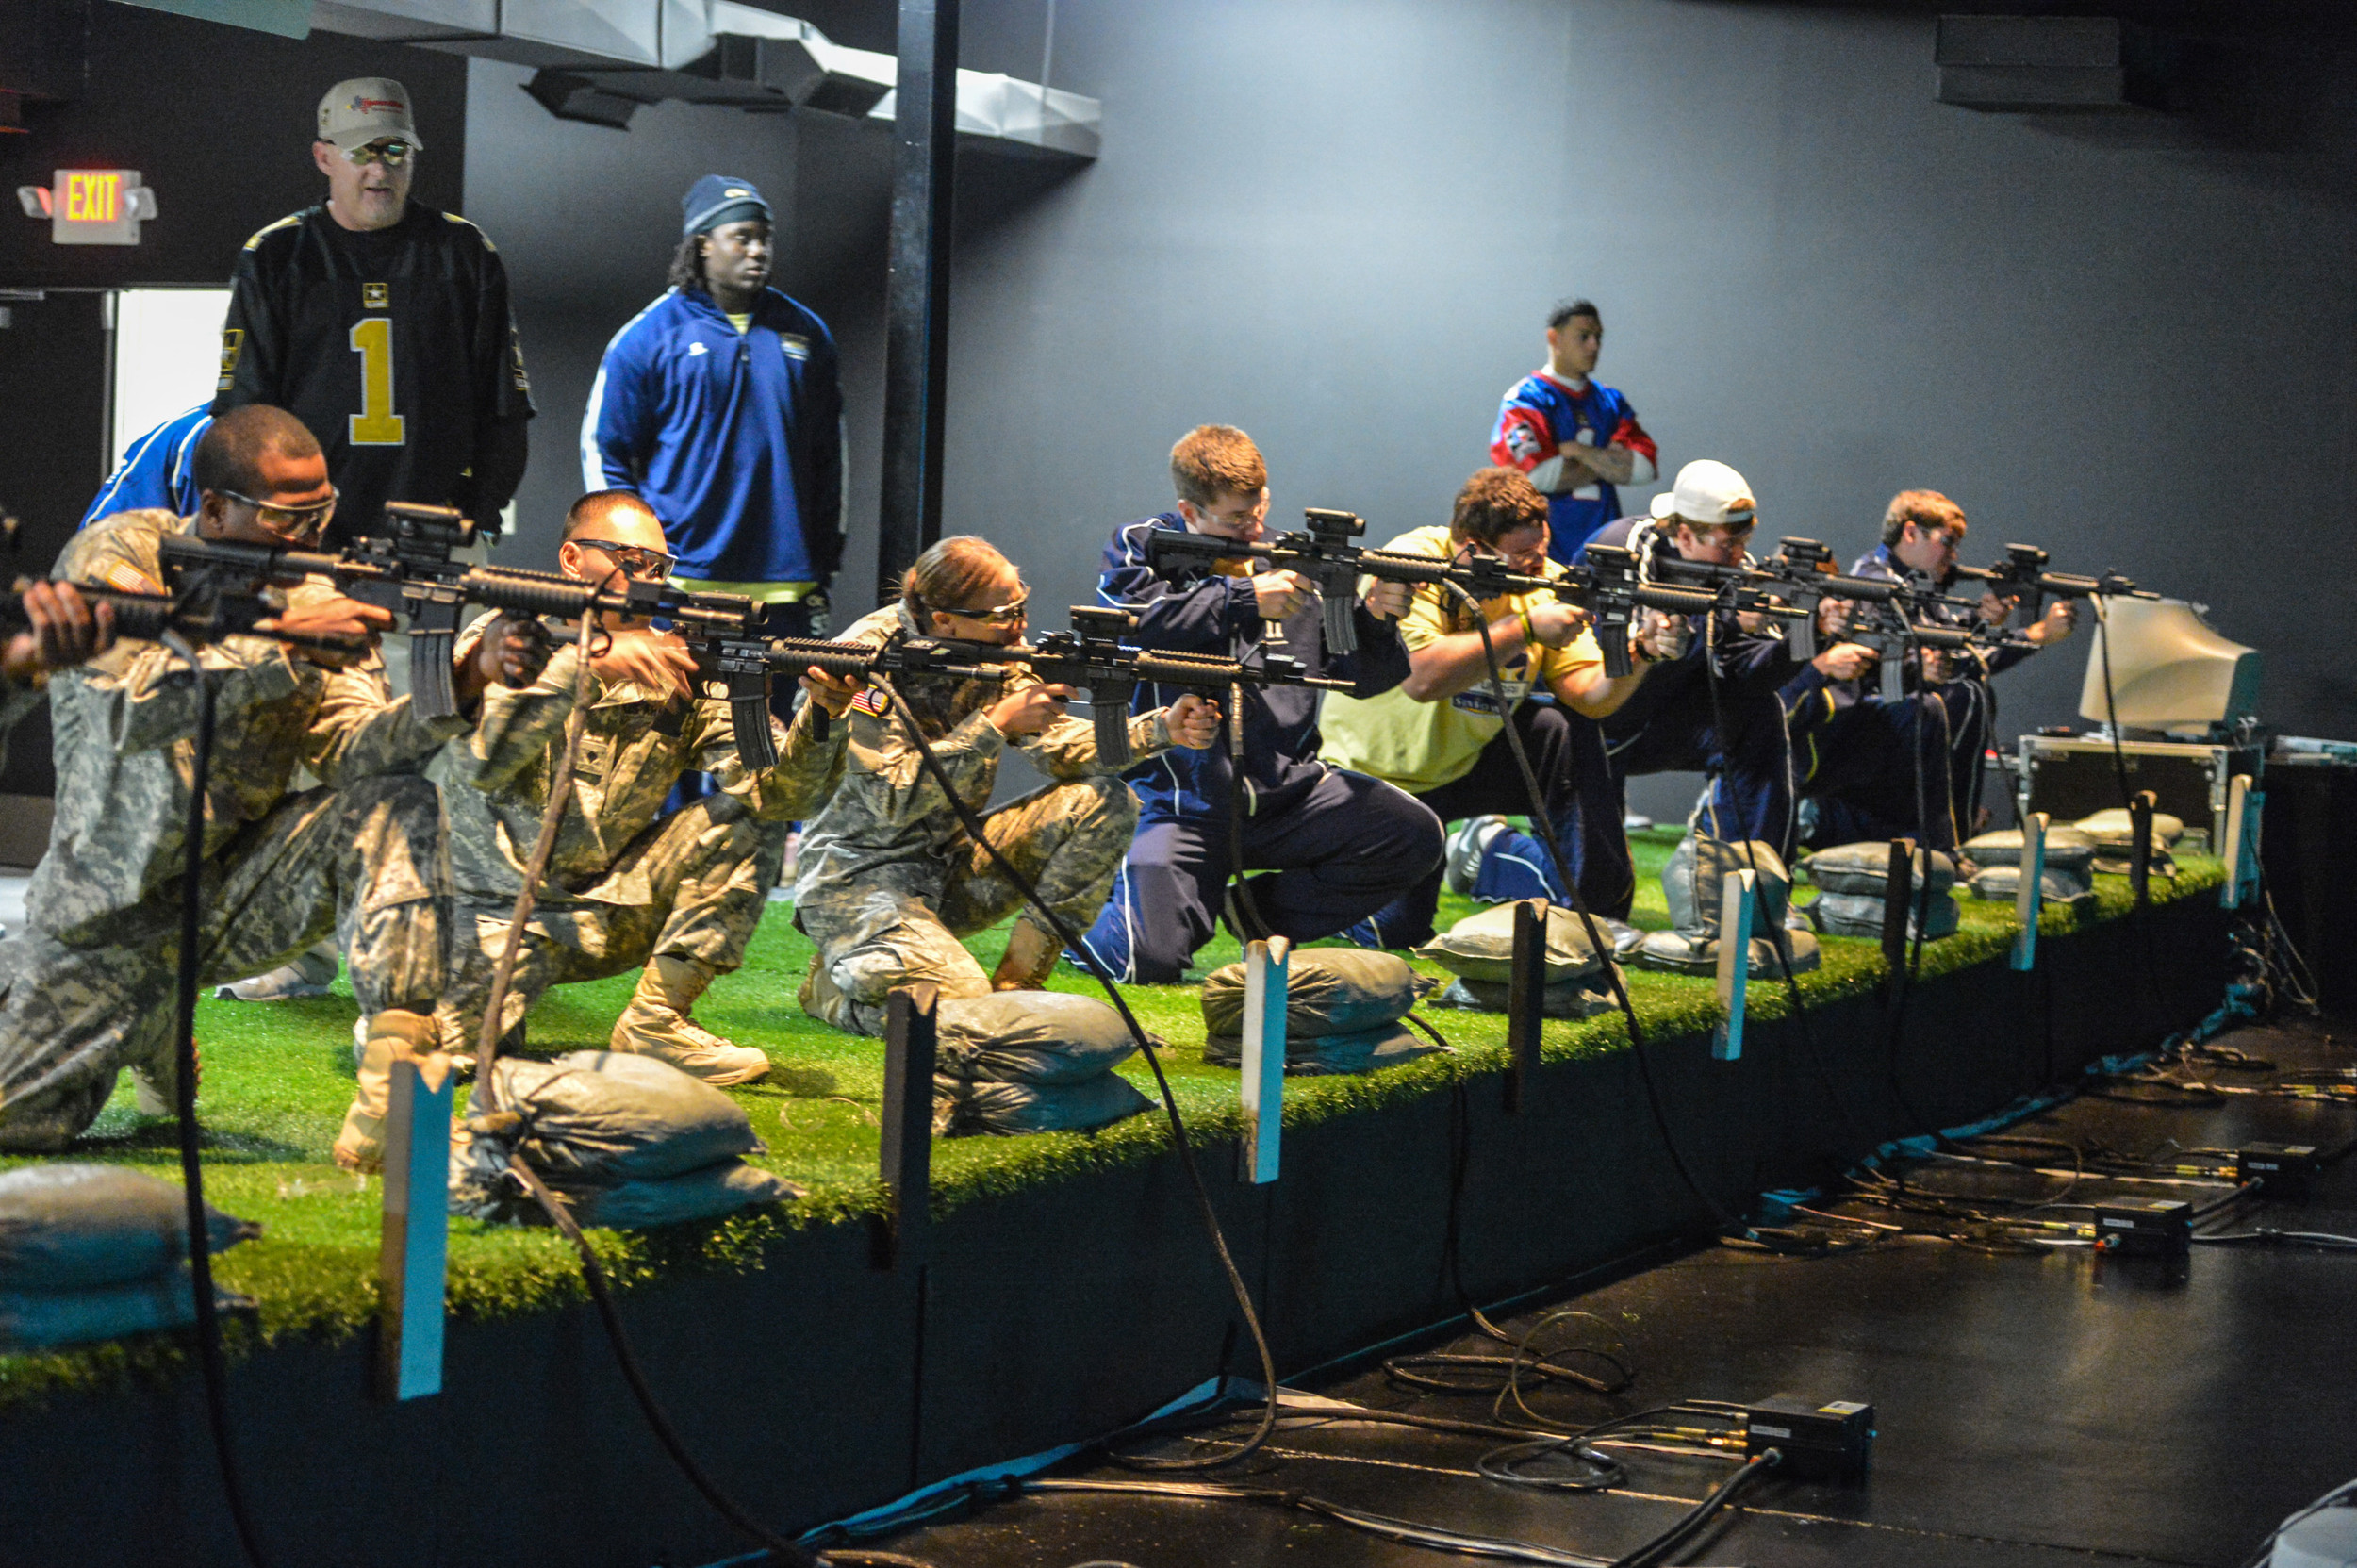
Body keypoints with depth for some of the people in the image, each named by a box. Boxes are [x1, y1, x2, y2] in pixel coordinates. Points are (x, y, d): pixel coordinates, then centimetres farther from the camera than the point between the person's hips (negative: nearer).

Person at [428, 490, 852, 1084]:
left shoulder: (679, 668, -1)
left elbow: (775, 792, -13)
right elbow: (479, 764, -29)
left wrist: (821, 715, -33)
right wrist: (587, 662, -36)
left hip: (602, 913, 4)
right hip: (496, 908, -4)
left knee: (747, 817, -12)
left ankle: (657, 1020, -8)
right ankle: (488, 996, 11)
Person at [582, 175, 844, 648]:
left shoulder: (805, 334, 12)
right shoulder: (648, 336, 2)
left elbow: (829, 458, 18)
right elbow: (603, 452, 4)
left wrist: (821, 573, 14)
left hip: (785, 593, 3)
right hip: (679, 590, -3)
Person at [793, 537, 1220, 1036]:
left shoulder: (991, 655, -1)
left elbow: (1060, 743, -3)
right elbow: (893, 798, -28)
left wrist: (1161, 731, -19)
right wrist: (996, 724, -31)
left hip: (948, 863, 7)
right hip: (860, 878, -7)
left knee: (1105, 800, -8)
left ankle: (1015, 989, -6)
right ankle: (833, 980, 3)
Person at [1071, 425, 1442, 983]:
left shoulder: (1293, 563, 10)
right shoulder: (1142, 548, 3)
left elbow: (1355, 676, 10)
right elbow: (1125, 625, -20)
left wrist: (1374, 620, -11)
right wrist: (1243, 597, -20)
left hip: (1286, 790, 4)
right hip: (1181, 801, -4)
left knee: (1412, 834, -17)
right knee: (1148, 959, -23)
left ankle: (1263, 913, 3)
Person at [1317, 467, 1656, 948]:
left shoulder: (1545, 580, -8)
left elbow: (1588, 695, -14)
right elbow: (1421, 678, -39)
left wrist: (1639, 655, -34)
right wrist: (1525, 629, -36)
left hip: (1468, 761, 5)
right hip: (1376, 774, -5)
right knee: (1396, 930, -17)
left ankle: (1594, 915, 0)